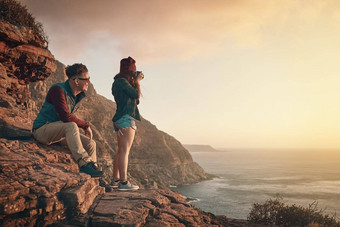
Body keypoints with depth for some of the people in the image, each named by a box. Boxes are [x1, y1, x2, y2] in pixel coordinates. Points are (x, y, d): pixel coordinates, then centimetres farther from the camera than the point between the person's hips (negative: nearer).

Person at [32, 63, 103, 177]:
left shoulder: (79, 95, 7)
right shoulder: (58, 89, -19)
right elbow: (66, 117, -29)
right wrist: (86, 126, -19)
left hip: (60, 132, 8)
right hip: (42, 129, -8)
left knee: (90, 144, -5)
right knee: (71, 126, -36)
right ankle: (84, 163, -41)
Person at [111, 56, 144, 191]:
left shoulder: (118, 82, 21)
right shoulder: (122, 81, -9)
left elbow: (135, 100, 22)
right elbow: (137, 95, -11)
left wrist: (135, 82, 18)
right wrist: (137, 82, 5)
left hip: (120, 119, 10)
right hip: (126, 118, -10)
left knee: (120, 151, 11)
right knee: (125, 151, -12)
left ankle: (115, 180, 15)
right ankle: (124, 182, -12)